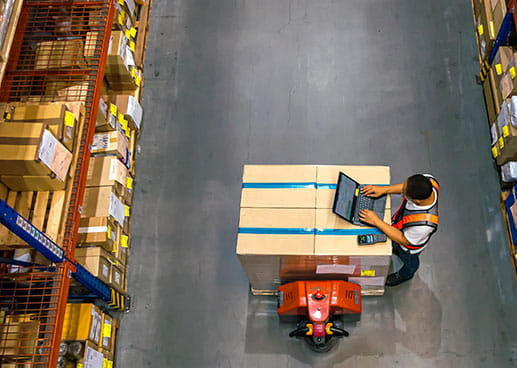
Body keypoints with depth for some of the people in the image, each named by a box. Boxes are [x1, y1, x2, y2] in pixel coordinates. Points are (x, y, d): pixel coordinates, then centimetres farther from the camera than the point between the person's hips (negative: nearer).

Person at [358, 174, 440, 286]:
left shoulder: (424, 224, -49)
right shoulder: (428, 180, -35)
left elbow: (404, 240, -29)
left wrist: (376, 222, -29)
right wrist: (384, 189, -18)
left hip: (410, 244, -4)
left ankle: (405, 275, 65)